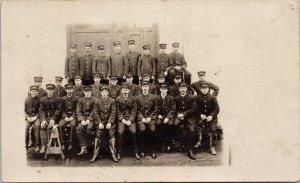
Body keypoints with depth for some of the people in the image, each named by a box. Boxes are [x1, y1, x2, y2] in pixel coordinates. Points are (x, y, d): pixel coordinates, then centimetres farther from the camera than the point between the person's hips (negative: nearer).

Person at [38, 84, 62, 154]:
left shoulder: (58, 99, 1)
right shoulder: (43, 100, 9)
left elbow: (58, 110, -5)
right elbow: (41, 111, 3)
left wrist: (53, 119, -18)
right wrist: (43, 120, -14)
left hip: (54, 117, -3)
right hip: (45, 117, 3)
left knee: (49, 127, -29)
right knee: (42, 127, -25)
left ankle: (45, 145, -20)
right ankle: (43, 145, -25)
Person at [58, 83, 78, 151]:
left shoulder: (76, 98, 3)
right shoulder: (63, 99, 10)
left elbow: (77, 110, 1)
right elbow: (62, 110, 8)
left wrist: (72, 117, -12)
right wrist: (65, 117, -8)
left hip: (73, 116, -2)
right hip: (65, 116, 2)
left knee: (73, 125, -34)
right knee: (60, 125, -28)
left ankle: (70, 143, -21)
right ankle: (62, 143, -15)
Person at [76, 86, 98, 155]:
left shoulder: (94, 100, 1)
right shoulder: (80, 100, 9)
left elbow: (94, 112, -5)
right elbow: (78, 111, 4)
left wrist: (89, 120, -17)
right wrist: (82, 120, -12)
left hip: (91, 118, -2)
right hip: (83, 117, 2)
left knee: (89, 127, -32)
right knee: (79, 128, -26)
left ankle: (85, 145, -11)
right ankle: (83, 147, -23)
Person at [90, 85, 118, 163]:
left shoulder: (112, 101, -3)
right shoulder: (97, 101, -1)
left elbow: (113, 113, -4)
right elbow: (96, 113, 0)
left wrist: (110, 122, -12)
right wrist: (99, 123, -9)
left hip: (110, 121, 0)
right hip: (101, 121, 1)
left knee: (112, 134, -14)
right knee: (98, 136, -11)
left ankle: (113, 154, -8)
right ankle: (95, 155, -3)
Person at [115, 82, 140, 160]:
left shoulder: (132, 98, 2)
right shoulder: (118, 99, 1)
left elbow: (134, 110, 0)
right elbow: (118, 111, 1)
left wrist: (130, 120, -10)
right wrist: (122, 119, -10)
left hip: (130, 118, 0)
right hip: (121, 118, 0)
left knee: (133, 132, -18)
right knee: (120, 132, -20)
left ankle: (136, 152, -4)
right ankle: (119, 152, -7)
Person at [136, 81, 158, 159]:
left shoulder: (153, 97, 3)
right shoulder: (138, 97, 3)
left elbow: (155, 110, 6)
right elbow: (137, 110, 4)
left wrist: (150, 118, -6)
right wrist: (142, 118, -8)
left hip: (151, 117, 0)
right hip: (141, 118, 0)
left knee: (152, 130, -24)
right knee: (142, 130, -26)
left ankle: (152, 150, -6)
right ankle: (142, 151, -10)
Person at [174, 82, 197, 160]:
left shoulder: (191, 97, -1)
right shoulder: (176, 98, 8)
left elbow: (193, 109, -6)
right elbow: (175, 109, 12)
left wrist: (184, 114, -13)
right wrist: (178, 114, -9)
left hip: (189, 117, -2)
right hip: (179, 116, 2)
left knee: (191, 131, -18)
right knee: (175, 124, -29)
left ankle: (190, 150, -3)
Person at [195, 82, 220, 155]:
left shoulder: (212, 97, -3)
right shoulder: (198, 98, 1)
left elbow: (217, 109, -4)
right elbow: (197, 109, 3)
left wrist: (211, 116, -17)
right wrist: (201, 115, -15)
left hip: (211, 117, 0)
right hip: (202, 117, 0)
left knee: (213, 130, -16)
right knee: (199, 123, -28)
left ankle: (212, 147, 2)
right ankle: (198, 141, -11)